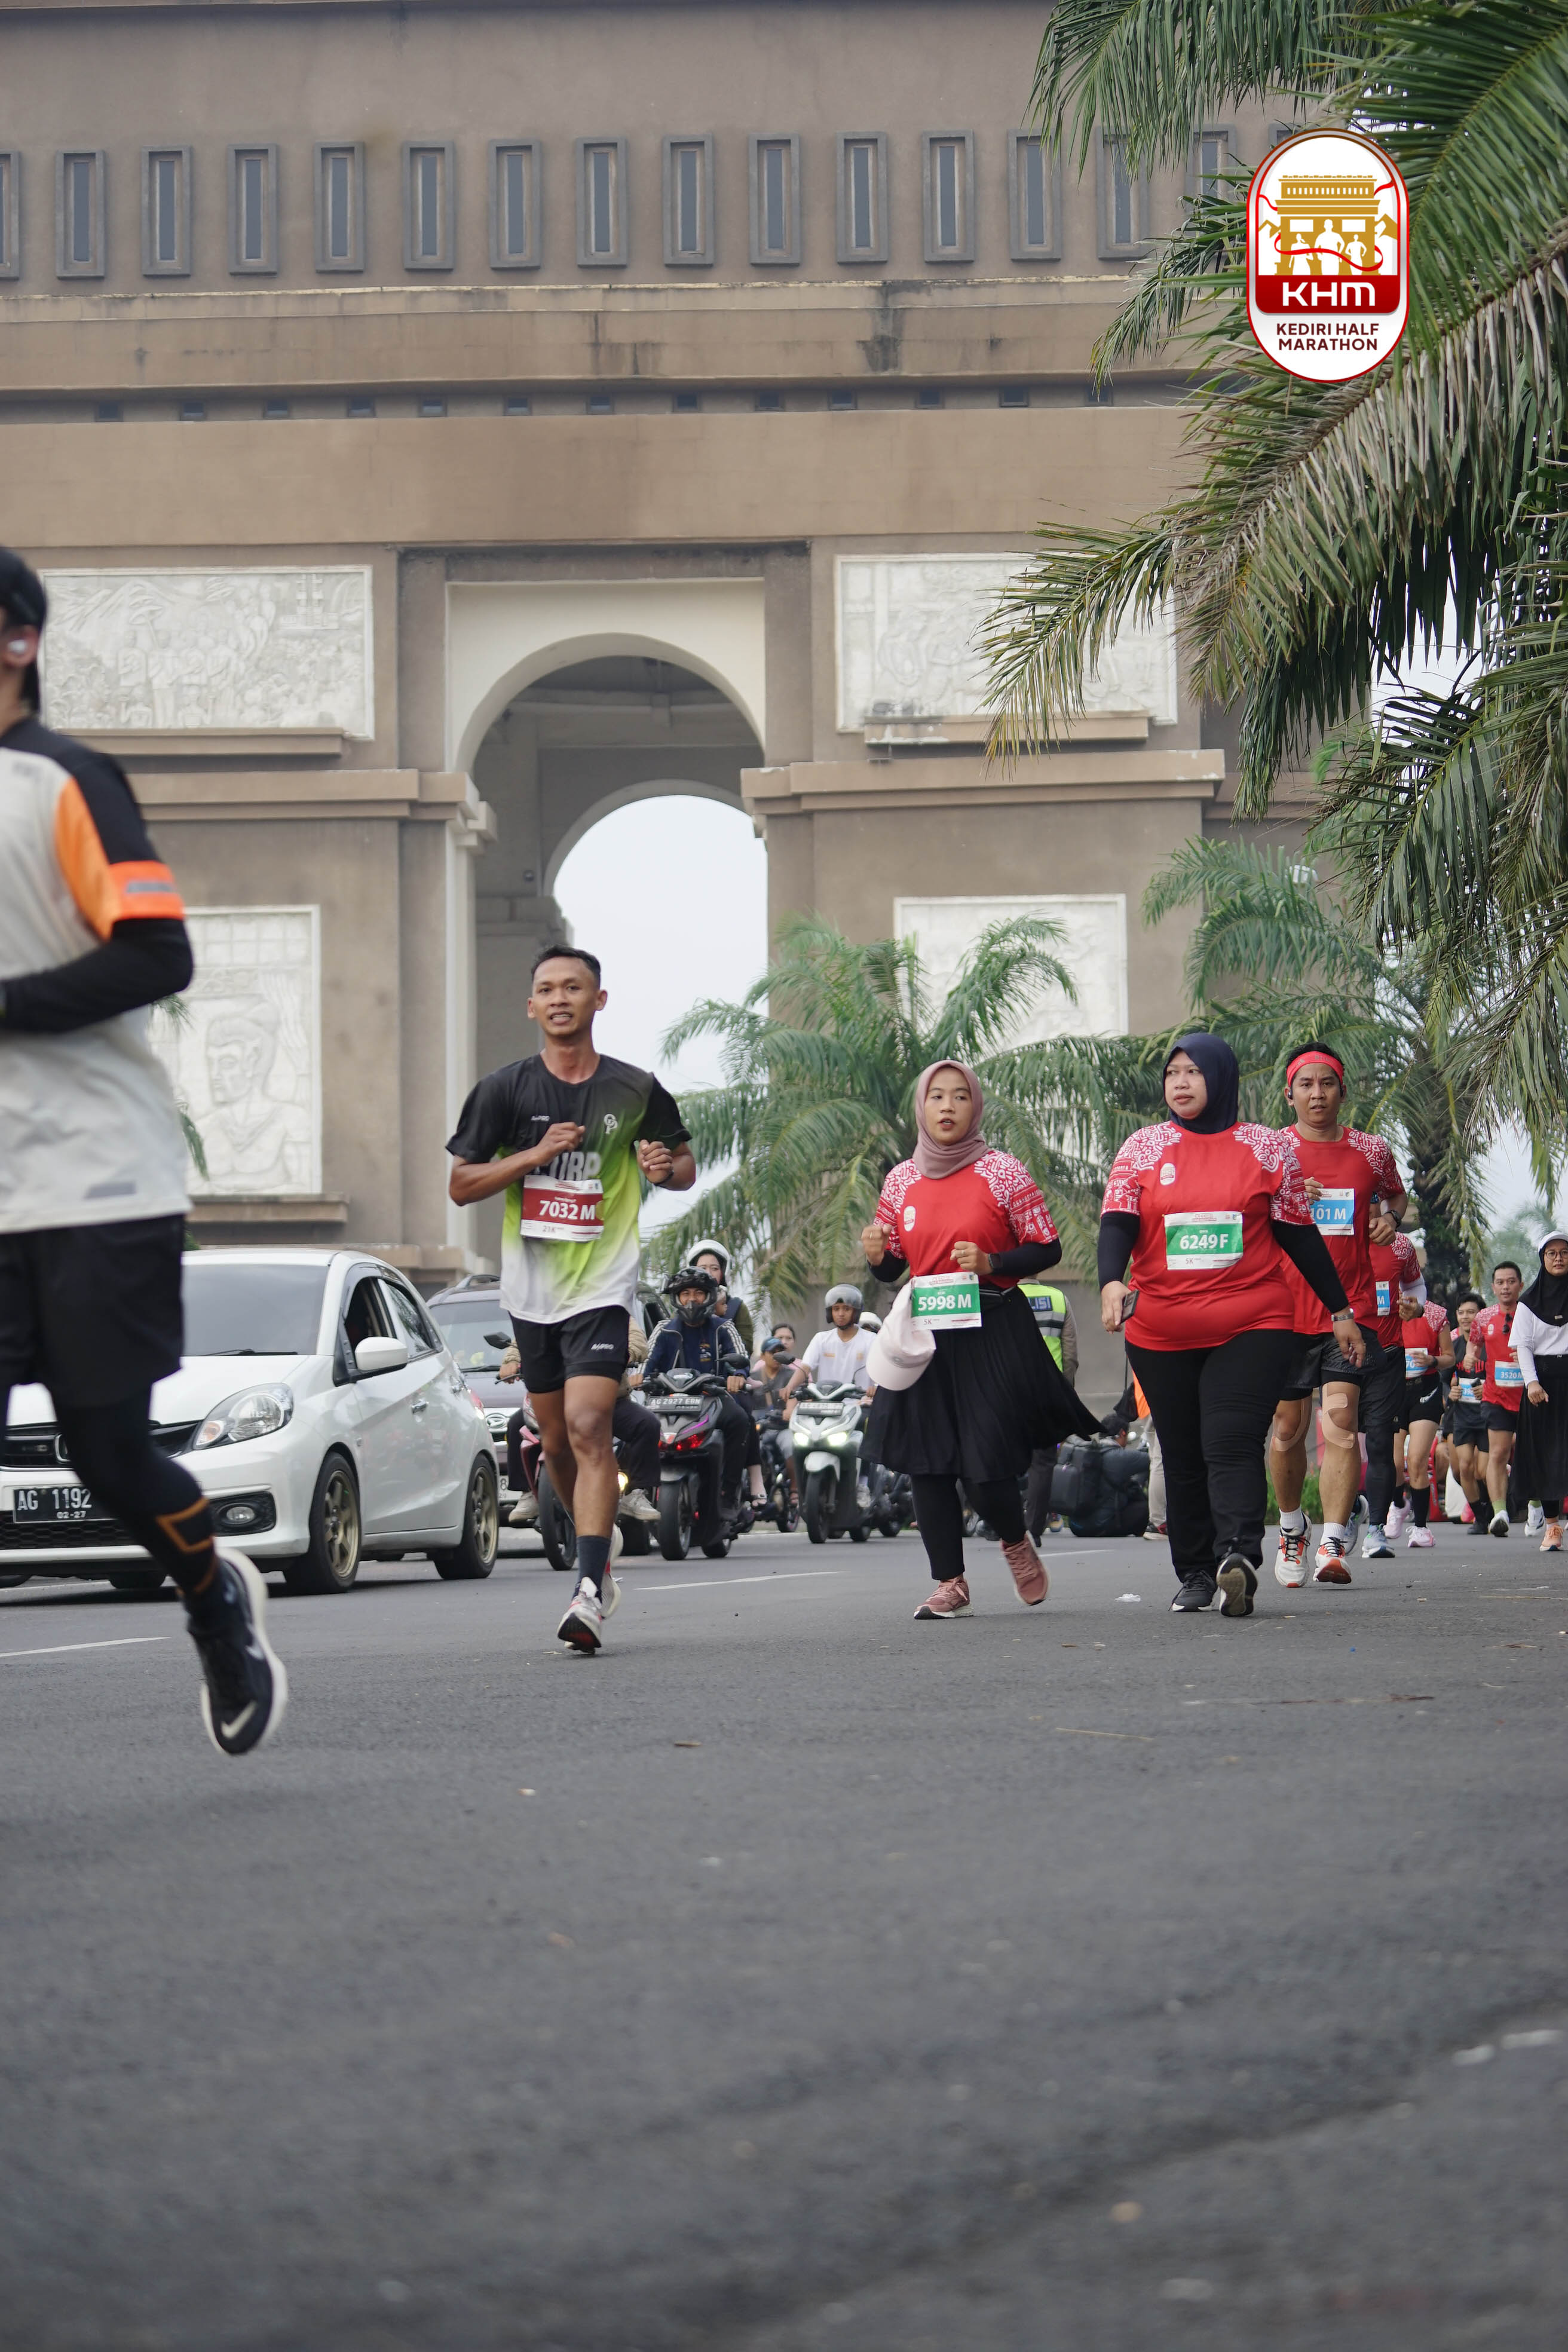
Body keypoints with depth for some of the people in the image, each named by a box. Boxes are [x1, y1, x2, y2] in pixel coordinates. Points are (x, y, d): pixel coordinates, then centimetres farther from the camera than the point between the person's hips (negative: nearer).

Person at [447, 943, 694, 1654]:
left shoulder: (634, 1090, 1)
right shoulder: (505, 1089, 1)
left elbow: (684, 1166, 14)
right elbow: (460, 1185, 1)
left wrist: (666, 1165, -10)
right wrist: (534, 1155, -14)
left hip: (602, 1285, -3)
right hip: (531, 1287, 3)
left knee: (588, 1427, -18)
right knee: (556, 1441, 12)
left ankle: (591, 1590, -23)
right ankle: (600, 1546, 37)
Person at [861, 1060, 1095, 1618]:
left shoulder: (1001, 1172, -3)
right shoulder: (901, 1180, 8)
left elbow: (1047, 1248, -1)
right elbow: (891, 1268, 16)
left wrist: (992, 1264, -17)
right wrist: (876, 1254, -7)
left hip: (991, 1332, -4)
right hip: (923, 1334, 4)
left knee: (987, 1468, -8)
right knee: (926, 1463, 0)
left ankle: (1016, 1542, 24)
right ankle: (949, 1582, 10)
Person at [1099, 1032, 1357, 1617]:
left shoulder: (1268, 1149, 7)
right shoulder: (1143, 1149, 9)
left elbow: (1300, 1235, 11)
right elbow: (1118, 1221, -2)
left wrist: (1340, 1311, 12)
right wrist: (1111, 1282, -22)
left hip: (1253, 1327, -3)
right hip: (1161, 1336, 3)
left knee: (1232, 1442, -19)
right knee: (1183, 1454, 7)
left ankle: (1238, 1554, -34)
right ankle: (1194, 1574, 15)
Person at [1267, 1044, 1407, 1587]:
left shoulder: (1371, 1151, 8)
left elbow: (1396, 1195, 26)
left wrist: (1391, 1217, 2)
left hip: (1352, 1310, 0)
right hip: (1285, 1307, 0)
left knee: (1341, 1421, -15)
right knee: (1288, 1429, 6)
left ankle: (1333, 1545, -20)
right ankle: (1291, 1528, 30)